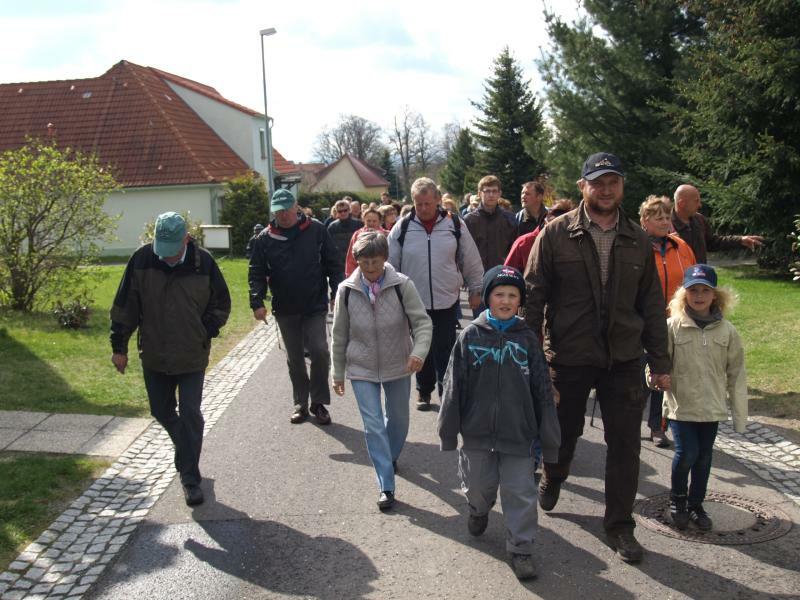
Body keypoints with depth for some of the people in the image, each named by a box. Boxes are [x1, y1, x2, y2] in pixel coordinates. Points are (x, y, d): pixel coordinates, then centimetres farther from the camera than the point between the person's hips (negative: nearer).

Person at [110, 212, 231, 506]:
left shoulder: (203, 262, -11)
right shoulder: (142, 260, -10)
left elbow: (221, 304, 4)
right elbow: (124, 306, -1)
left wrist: (206, 332, -5)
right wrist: (119, 346, 1)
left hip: (192, 357, -2)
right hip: (154, 356, 3)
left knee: (190, 415, -2)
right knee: (161, 412, 17)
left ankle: (190, 477, 9)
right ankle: (187, 450, 44)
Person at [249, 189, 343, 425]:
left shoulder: (316, 230, -3)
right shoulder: (265, 238, 0)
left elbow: (333, 264, -1)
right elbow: (257, 273, 1)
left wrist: (337, 294, -7)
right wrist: (257, 302, -12)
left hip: (315, 306, -2)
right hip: (285, 309, 2)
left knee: (319, 351, -10)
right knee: (295, 358, 12)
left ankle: (319, 402, 7)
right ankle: (301, 403, 26)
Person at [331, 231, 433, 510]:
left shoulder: (402, 285, -15)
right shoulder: (346, 291, -10)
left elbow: (422, 322, -14)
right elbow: (339, 336, 0)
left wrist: (419, 351, -33)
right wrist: (338, 373, 6)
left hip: (398, 366, 1)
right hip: (362, 370, 0)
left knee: (398, 419, 18)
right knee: (373, 426, -5)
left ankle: (391, 456, 49)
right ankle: (386, 486, 3)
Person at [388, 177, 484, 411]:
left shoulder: (455, 224, -3)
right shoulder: (402, 227, -3)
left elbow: (472, 261, 6)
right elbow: (390, 265, 2)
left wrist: (476, 290, 9)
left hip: (446, 301, -1)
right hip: (415, 302, 1)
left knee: (445, 352, 1)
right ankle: (424, 391, 30)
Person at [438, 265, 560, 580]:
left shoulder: (527, 339, -3)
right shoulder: (470, 336, -4)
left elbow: (542, 391, 0)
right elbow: (454, 386, -1)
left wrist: (547, 435, 0)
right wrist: (449, 429, 0)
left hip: (518, 432, -1)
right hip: (477, 431, 1)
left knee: (521, 493, 3)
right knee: (478, 484, 19)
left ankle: (521, 548, 21)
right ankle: (479, 509, 52)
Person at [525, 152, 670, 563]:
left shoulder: (637, 240, 5)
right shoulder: (556, 234, -5)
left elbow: (651, 304, 8)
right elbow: (534, 296, -5)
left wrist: (660, 361, 7)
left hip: (623, 358, 2)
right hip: (568, 356, -2)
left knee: (625, 443, 4)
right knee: (564, 430, 16)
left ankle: (619, 525, 20)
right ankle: (552, 478, 48)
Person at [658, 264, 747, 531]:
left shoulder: (726, 330, -1)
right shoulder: (673, 327, -8)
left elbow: (736, 374, 4)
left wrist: (740, 414, 6)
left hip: (712, 407, 3)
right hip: (681, 404, -3)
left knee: (704, 456, 12)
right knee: (687, 453, -8)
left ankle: (696, 504, 32)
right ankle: (677, 498, 19)